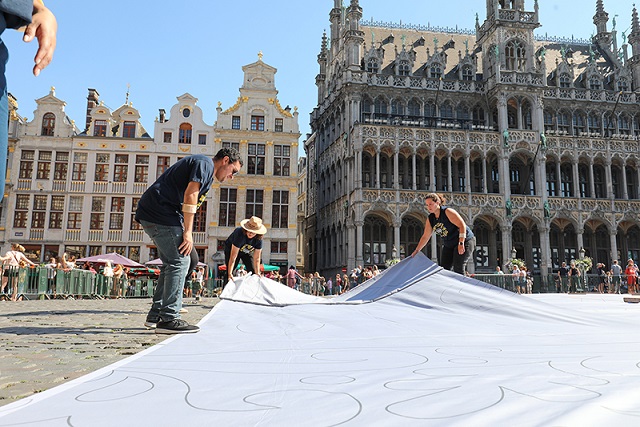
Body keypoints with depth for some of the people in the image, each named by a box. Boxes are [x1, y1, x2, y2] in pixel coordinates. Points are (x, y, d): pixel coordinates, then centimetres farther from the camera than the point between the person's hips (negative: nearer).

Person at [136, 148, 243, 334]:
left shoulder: (208, 174, 26)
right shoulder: (205, 163, -6)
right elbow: (190, 195, -17)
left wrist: (184, 231, 13)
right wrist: (188, 233, -18)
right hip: (160, 212, -11)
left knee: (172, 263, 14)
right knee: (180, 261, -11)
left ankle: (155, 315, 18)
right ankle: (168, 319, -10)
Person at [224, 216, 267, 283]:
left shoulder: (258, 239, -30)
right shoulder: (239, 233, -41)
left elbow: (256, 259, -21)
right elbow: (233, 256, -41)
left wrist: (257, 273, -29)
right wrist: (230, 274, -45)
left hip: (248, 251, 3)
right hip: (231, 248, -3)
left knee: (253, 272, -5)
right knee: (229, 272, -16)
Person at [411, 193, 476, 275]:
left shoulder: (448, 212, -18)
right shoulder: (430, 219, 1)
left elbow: (462, 225, -23)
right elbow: (425, 237, 7)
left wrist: (461, 243, -29)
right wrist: (416, 251, 4)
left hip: (465, 241, -7)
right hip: (448, 245, 7)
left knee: (458, 267, -17)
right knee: (443, 268, -1)